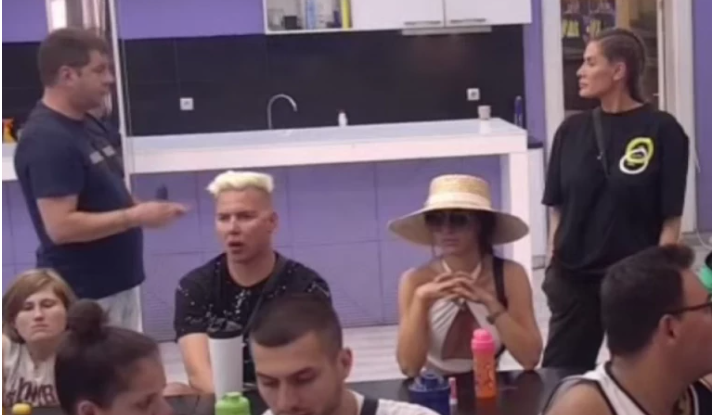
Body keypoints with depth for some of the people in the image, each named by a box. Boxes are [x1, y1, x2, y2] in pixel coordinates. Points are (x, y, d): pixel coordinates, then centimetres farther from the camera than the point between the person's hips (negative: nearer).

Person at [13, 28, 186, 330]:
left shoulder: (84, 126, 9)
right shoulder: (46, 141, -20)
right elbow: (61, 226, -26)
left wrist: (140, 208, 2)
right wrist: (136, 216, -21)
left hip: (118, 284, 10)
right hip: (83, 296, -10)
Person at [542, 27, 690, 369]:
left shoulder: (662, 131, -9)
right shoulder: (572, 130, 2)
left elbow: (671, 219, -8)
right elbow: (557, 208, 6)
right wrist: (551, 266, 3)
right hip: (573, 278, 3)